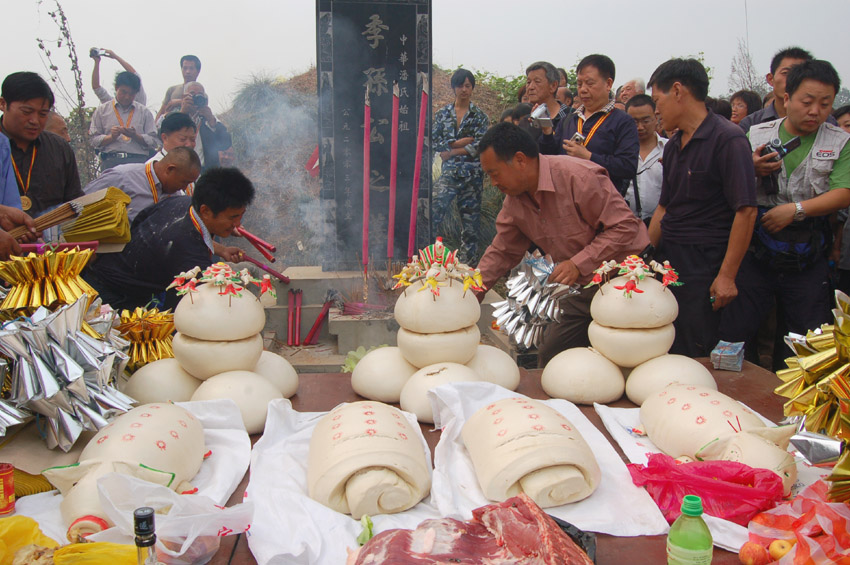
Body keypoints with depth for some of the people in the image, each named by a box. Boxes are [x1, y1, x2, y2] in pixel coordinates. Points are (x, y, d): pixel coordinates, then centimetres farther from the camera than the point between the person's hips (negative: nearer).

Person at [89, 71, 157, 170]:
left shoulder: (144, 112, 19)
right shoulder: (102, 110, 19)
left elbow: (153, 142, 10)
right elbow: (93, 140, 13)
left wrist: (135, 136, -6)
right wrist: (111, 137, -5)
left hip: (139, 161, 0)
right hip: (111, 161, 0)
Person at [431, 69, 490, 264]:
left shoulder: (480, 116, 7)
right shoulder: (443, 113, 12)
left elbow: (479, 146, -5)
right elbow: (435, 141, 4)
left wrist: (451, 151, -9)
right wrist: (458, 143, -8)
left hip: (471, 173, 0)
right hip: (448, 172, 1)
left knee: (470, 220, 1)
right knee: (433, 212, -17)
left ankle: (468, 264, 8)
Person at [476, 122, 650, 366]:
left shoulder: (579, 176, -24)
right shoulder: (514, 200, 0)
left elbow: (625, 226, -24)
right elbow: (502, 252, 9)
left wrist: (579, 264, -29)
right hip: (581, 288, 7)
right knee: (550, 354, 9)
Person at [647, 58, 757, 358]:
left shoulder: (727, 139, -12)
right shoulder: (673, 145, 15)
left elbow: (746, 210, -16)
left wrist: (727, 276, -18)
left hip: (703, 264, -7)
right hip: (667, 259, 7)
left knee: (693, 355, -2)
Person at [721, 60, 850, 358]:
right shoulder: (756, 135, 5)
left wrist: (796, 209, -19)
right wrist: (750, 170, -15)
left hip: (808, 261, 0)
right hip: (756, 253, 0)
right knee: (735, 333, 0)